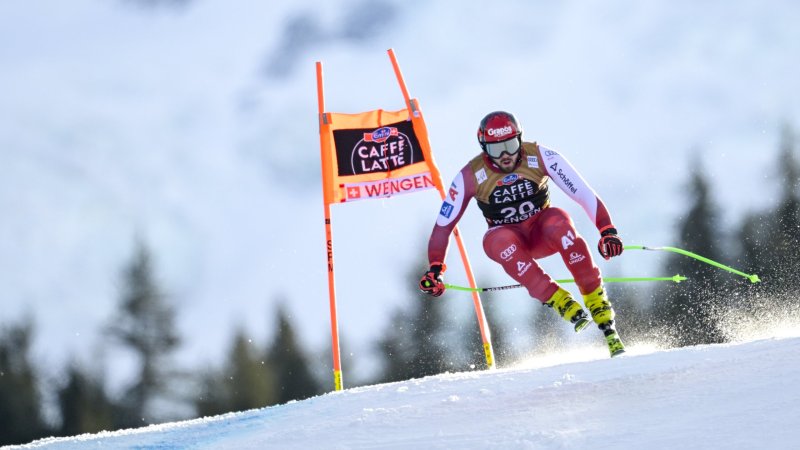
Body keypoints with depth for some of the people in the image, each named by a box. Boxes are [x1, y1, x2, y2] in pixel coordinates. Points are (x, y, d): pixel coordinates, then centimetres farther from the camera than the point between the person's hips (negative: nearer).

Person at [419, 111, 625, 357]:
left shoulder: (541, 157, -18)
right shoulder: (470, 177, -16)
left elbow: (584, 194, -21)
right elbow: (444, 224, -8)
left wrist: (607, 231, -32)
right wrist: (434, 270, -16)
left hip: (543, 229, 0)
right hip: (510, 240, 0)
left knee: (558, 220, -35)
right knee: (499, 240, -36)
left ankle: (599, 306, -30)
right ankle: (560, 301, -36)